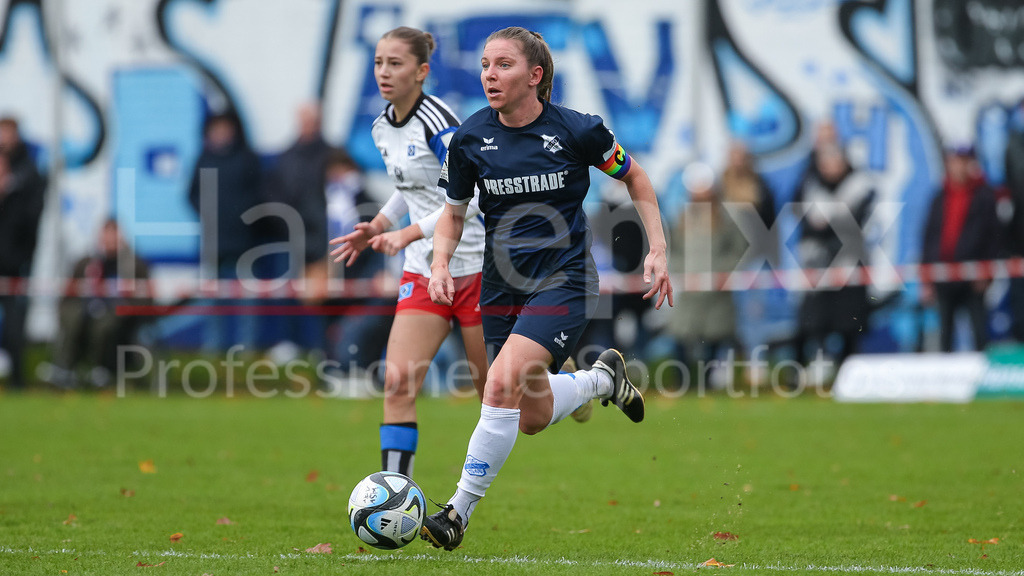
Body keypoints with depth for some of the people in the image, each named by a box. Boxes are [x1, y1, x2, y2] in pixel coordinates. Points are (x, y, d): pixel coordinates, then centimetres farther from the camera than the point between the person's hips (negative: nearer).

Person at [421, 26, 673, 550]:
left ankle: (460, 511, -16)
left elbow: (633, 177, 7)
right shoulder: (470, 139, -4)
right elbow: (454, 212, 11)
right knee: (532, 417, 10)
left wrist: (658, 250, 1)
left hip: (563, 281, -5)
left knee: (502, 384, -25)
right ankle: (602, 378, 41)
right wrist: (440, 264, -8)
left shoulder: (577, 131, -11)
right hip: (501, 284, 5)